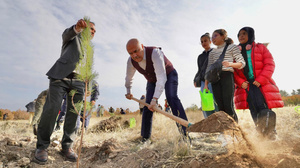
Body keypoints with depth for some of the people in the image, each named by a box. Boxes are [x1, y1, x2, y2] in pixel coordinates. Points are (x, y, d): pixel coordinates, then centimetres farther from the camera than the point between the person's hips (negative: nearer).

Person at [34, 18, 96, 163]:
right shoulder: (74, 37, 16)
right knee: (51, 109, -12)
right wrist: (78, 27, -33)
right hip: (61, 76, -4)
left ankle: (66, 146, 2)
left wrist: (87, 88, 11)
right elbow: (68, 33, -10)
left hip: (78, 81, 5)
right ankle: (42, 146, -1)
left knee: (74, 112, -5)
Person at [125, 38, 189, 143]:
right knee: (147, 106, -6)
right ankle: (145, 139, 4)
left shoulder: (154, 52, -37)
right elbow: (128, 78, 5)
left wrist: (155, 99, -53)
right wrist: (128, 92, 16)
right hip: (152, 81, 5)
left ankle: (185, 133, -33)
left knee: (171, 98, -30)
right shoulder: (131, 61, -18)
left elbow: (161, 77, -46)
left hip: (168, 75, -5)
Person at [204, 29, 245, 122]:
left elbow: (242, 63, 3)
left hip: (227, 76, -4)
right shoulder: (212, 52, 24)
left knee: (228, 106, -14)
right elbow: (209, 68, 18)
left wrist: (230, 64, -18)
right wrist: (206, 84, 9)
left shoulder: (232, 47, 11)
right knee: (220, 107, -2)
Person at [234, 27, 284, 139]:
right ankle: (262, 133, 4)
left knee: (263, 106, -14)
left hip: (261, 84, -1)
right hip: (245, 85, 2)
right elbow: (233, 69, 8)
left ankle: (271, 131, -2)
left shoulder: (261, 48, 11)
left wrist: (260, 80, -10)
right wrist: (240, 82, -7)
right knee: (254, 110, -4)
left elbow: (269, 64, 2)